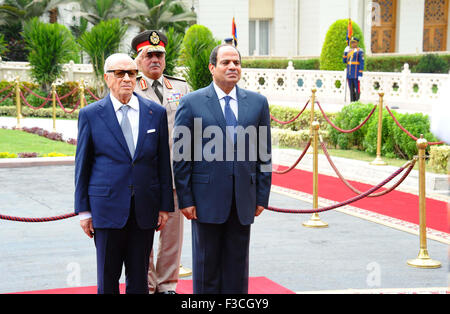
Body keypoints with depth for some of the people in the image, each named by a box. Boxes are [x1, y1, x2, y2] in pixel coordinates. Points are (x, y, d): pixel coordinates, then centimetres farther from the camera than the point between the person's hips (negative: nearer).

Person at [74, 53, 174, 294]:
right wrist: (83, 211, 0)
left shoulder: (156, 113, 6)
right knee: (107, 277, 5)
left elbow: (163, 163, 8)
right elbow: (82, 165, 3)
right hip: (107, 206, -2)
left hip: (145, 208, 2)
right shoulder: (90, 115, 1)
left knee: (139, 277, 9)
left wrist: (165, 206, 5)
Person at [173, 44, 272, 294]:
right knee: (207, 264, 7)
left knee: (237, 265, 10)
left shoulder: (258, 102, 7)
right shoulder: (191, 102, -2)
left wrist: (262, 196, 4)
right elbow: (181, 156, -2)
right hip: (207, 198, -2)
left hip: (243, 200, 3)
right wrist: (185, 199, -7)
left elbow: (264, 154, 9)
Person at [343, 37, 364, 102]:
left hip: (356, 73, -7)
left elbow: (362, 63, -11)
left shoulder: (360, 51, -7)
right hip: (349, 73, 7)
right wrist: (345, 52, 2)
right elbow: (344, 61, 13)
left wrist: (360, 74, -17)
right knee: (351, 89, 7)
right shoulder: (349, 51, 15)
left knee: (357, 89, -4)